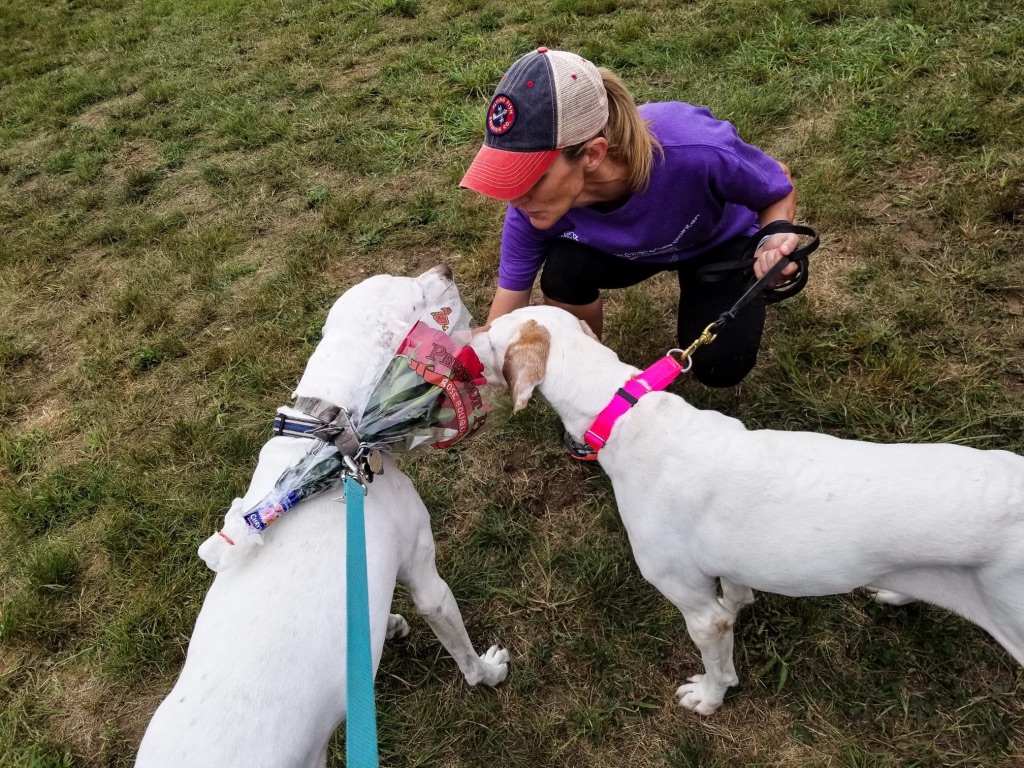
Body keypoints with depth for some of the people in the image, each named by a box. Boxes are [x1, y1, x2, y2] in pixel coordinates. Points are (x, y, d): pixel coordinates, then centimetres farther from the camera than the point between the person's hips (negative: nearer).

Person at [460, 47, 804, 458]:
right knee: (563, 273, -29)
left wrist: (775, 243, -39)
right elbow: (503, 319, -21)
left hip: (722, 240, -1)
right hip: (626, 249, 2)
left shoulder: (695, 151, -43)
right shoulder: (531, 208, -33)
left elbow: (779, 189, -20)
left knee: (719, 366, -23)